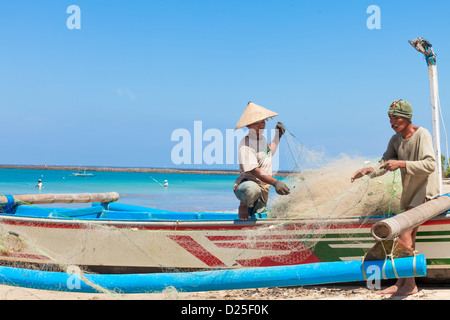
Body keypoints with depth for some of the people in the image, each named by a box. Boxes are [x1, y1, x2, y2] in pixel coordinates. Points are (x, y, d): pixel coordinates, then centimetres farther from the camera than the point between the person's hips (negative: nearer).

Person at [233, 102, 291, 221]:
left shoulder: (261, 138, 7)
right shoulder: (245, 146, -24)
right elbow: (255, 171, -32)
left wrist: (278, 137, 24)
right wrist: (275, 182, -42)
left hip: (263, 189, 9)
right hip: (247, 183, -9)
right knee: (253, 189, -43)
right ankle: (243, 205, -11)